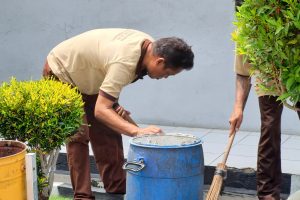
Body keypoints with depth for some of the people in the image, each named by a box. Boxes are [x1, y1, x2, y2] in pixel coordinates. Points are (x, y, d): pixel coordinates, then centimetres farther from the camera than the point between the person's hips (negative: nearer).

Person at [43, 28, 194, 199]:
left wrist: (114, 104, -3)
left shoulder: (149, 45, -13)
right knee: (79, 136, -15)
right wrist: (137, 131, -51)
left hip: (88, 79, 9)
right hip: (60, 74, -8)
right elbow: (100, 110, -43)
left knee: (108, 133, 7)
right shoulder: (125, 62, -40)